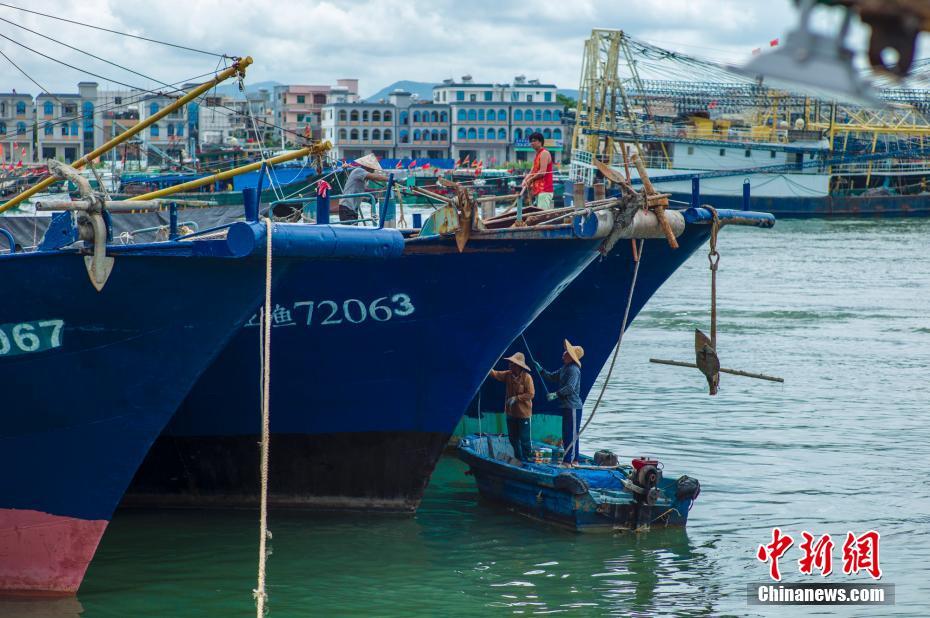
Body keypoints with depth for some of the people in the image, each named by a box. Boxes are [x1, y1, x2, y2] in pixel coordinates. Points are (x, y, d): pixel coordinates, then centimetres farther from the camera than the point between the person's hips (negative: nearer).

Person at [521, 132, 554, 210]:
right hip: (539, 190, 10)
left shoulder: (544, 153, -8)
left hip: (544, 190, -10)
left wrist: (530, 180, -5)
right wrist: (525, 180, 4)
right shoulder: (538, 155, 22)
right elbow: (533, 171, 22)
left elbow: (542, 172, -17)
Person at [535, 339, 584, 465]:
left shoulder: (573, 370, -15)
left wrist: (556, 394, -23)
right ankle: (574, 460, 22)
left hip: (573, 406, -10)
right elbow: (551, 377, 26)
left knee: (570, 434, -10)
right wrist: (540, 370, 15)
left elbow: (570, 387, -24)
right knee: (569, 434, 15)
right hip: (567, 406, 10)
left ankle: (568, 461, -12)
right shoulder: (564, 368, 16)